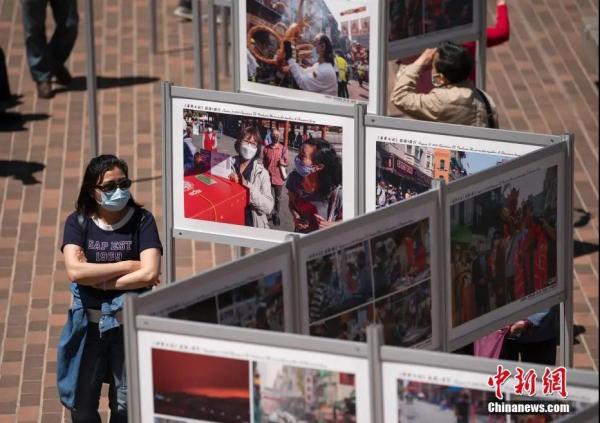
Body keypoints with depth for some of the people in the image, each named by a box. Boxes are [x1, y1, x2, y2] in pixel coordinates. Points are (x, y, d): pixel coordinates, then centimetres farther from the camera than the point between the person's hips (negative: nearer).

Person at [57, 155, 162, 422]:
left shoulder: (141, 220, -6)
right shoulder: (78, 222, -3)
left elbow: (150, 274, -17)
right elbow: (75, 271, -18)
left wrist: (101, 281, -14)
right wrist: (128, 266, -15)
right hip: (88, 323, 1)